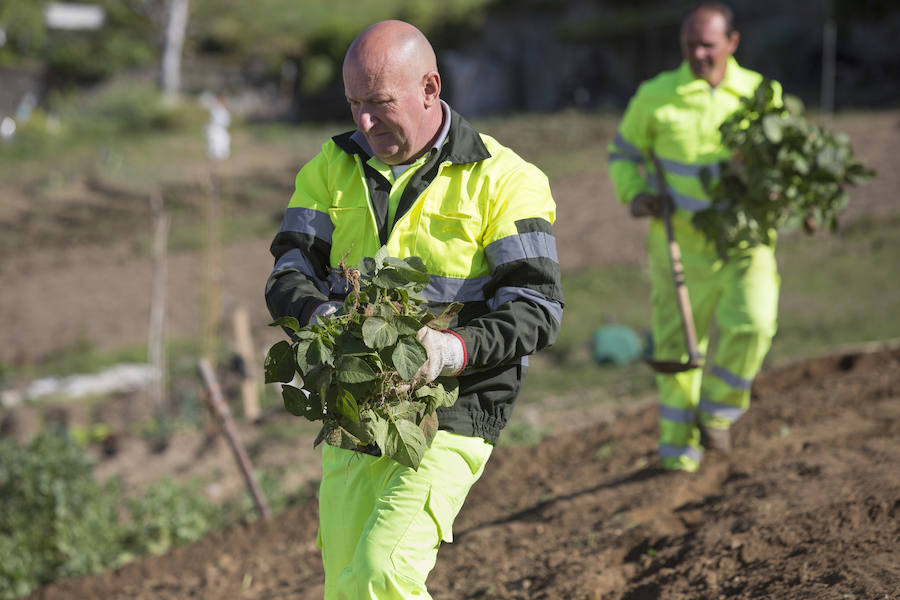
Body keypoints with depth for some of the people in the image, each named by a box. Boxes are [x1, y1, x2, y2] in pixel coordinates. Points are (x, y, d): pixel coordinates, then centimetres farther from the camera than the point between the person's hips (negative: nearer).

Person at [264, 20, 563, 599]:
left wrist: (458, 349, -29)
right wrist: (323, 318, -22)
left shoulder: (502, 180, -6)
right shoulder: (333, 169, 8)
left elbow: (536, 309, -11)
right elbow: (289, 278, 1)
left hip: (451, 417, -5)